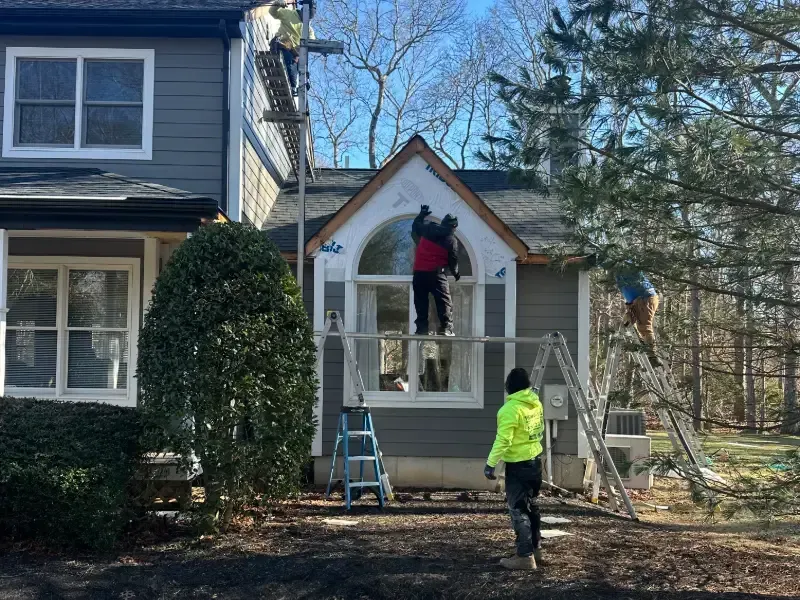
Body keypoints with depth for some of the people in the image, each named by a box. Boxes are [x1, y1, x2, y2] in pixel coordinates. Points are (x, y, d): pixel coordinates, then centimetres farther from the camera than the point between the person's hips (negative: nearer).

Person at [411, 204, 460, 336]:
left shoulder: (428, 228, 6)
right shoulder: (451, 240, -2)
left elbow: (415, 226, 25)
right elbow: (453, 260, 3)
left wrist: (421, 214, 41)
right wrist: (456, 273, 21)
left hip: (419, 272, 4)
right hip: (436, 273, -4)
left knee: (421, 302, 9)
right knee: (445, 301, 1)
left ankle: (422, 329, 6)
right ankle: (446, 328, -8)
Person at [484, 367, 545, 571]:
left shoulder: (511, 409, -20)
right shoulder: (536, 403, 4)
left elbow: (503, 441, -23)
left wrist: (491, 463, -19)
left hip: (518, 464, -8)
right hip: (535, 460, 8)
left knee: (518, 509, -4)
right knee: (530, 505, 18)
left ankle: (525, 556, -4)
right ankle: (535, 549, 26)